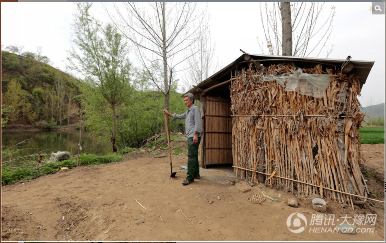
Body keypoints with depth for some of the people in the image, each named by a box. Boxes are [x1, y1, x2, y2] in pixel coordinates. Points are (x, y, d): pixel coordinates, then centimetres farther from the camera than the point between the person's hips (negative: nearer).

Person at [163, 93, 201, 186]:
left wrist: (196, 135, -23)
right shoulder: (188, 111, 23)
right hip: (190, 136, 10)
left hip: (194, 137, -10)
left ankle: (190, 177, -9)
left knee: (191, 156, -11)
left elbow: (198, 123, -16)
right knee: (193, 156, 14)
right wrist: (168, 114, 30)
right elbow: (179, 116, 35)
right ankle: (196, 174, 24)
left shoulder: (195, 109, -6)